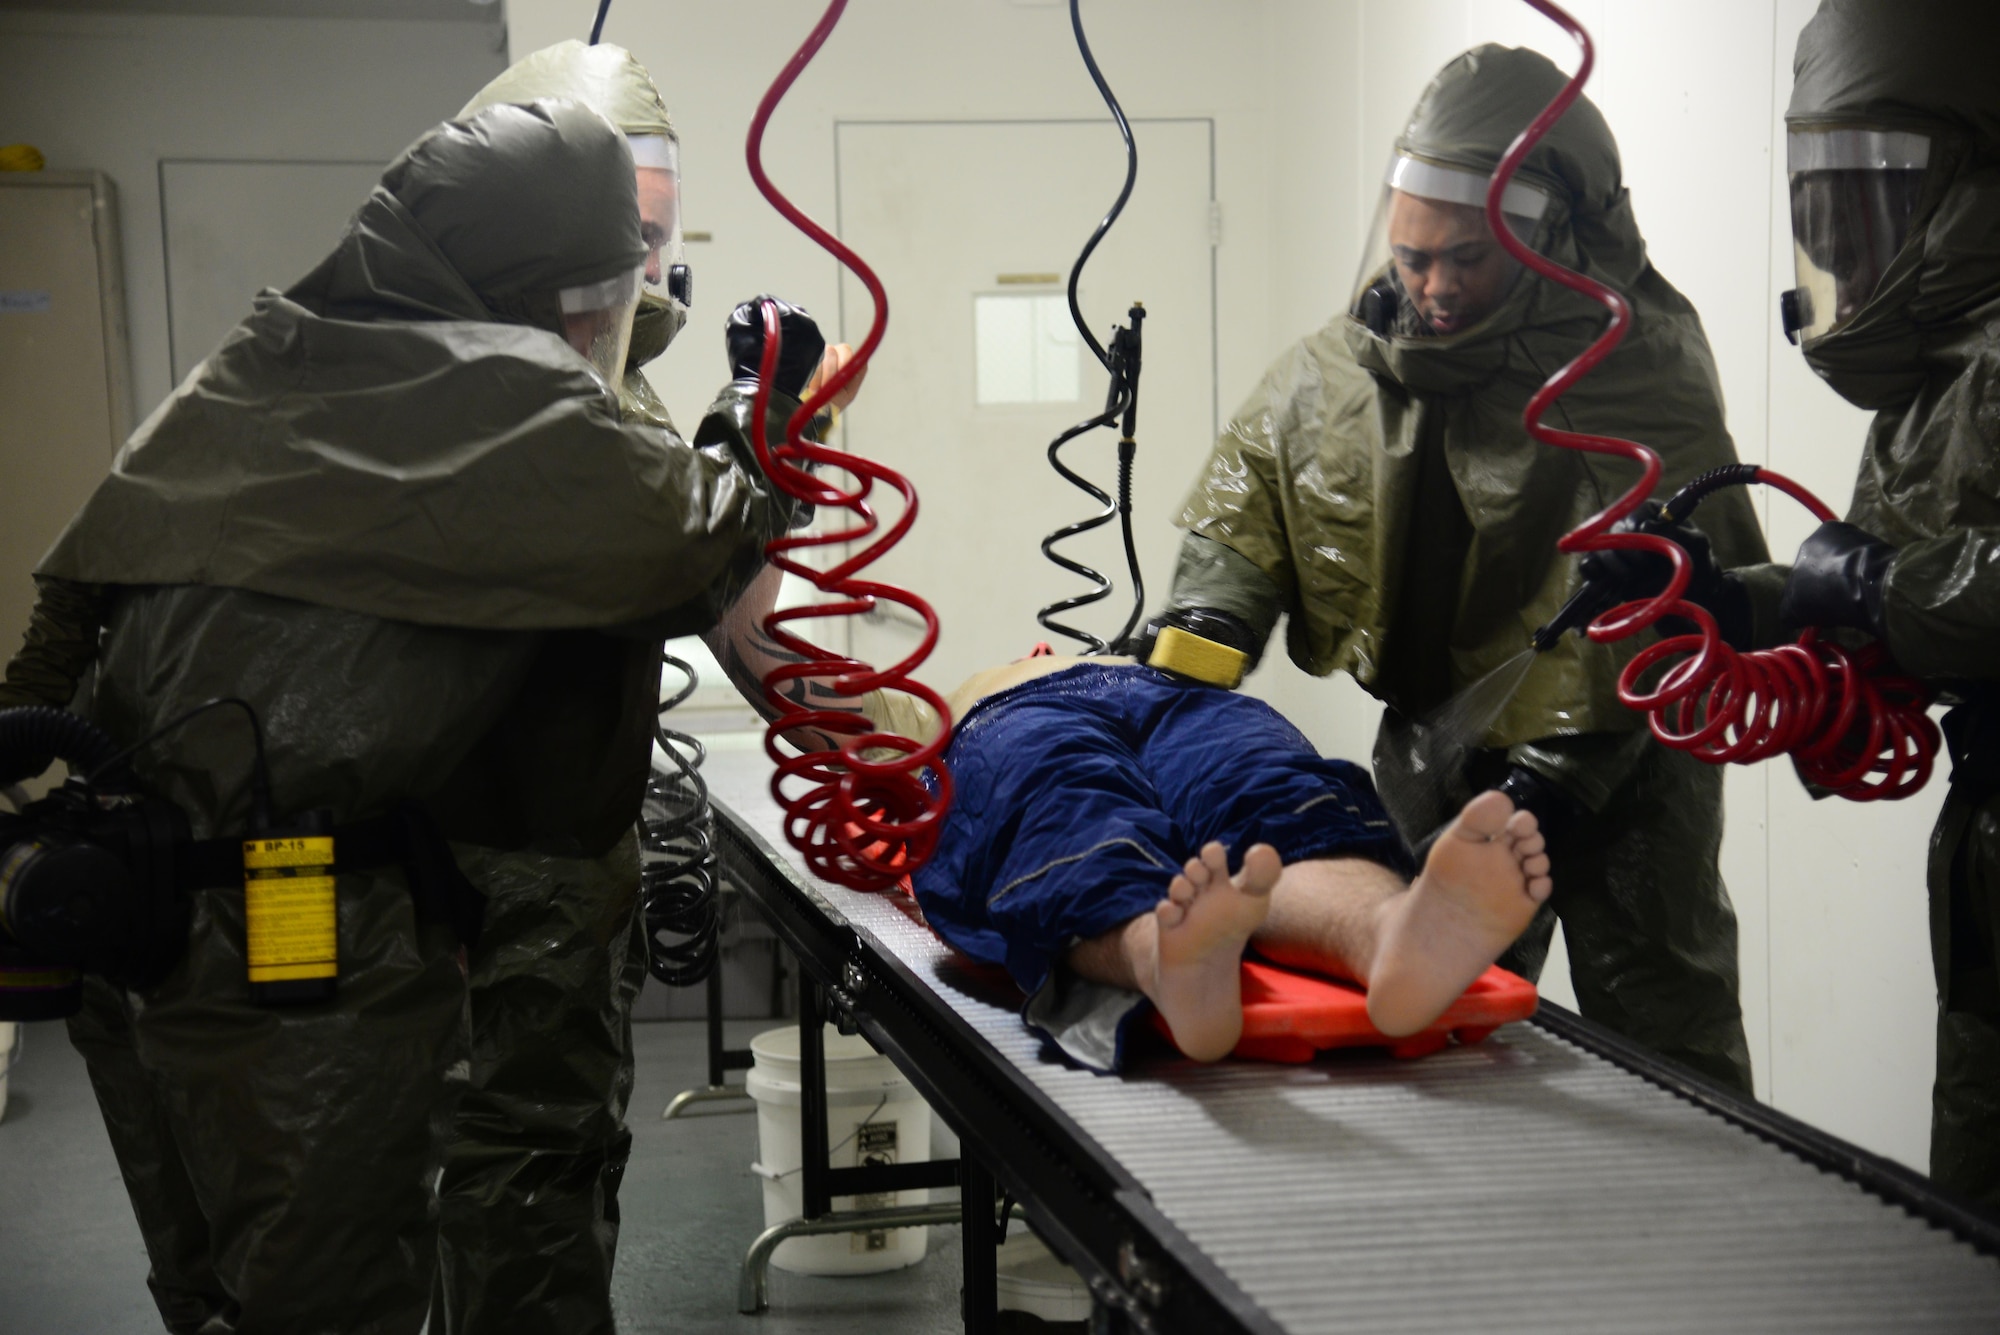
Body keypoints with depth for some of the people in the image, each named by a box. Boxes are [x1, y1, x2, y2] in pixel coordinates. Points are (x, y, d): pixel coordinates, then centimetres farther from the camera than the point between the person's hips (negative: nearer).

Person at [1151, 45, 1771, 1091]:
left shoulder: (1642, 364, -20)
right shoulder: (1351, 358, -2)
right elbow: (1250, 485, 12)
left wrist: (1554, 771, -32)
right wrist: (1203, 631, -4)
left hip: (1616, 757, -5)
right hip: (1438, 747, 5)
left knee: (1661, 1037, 0)